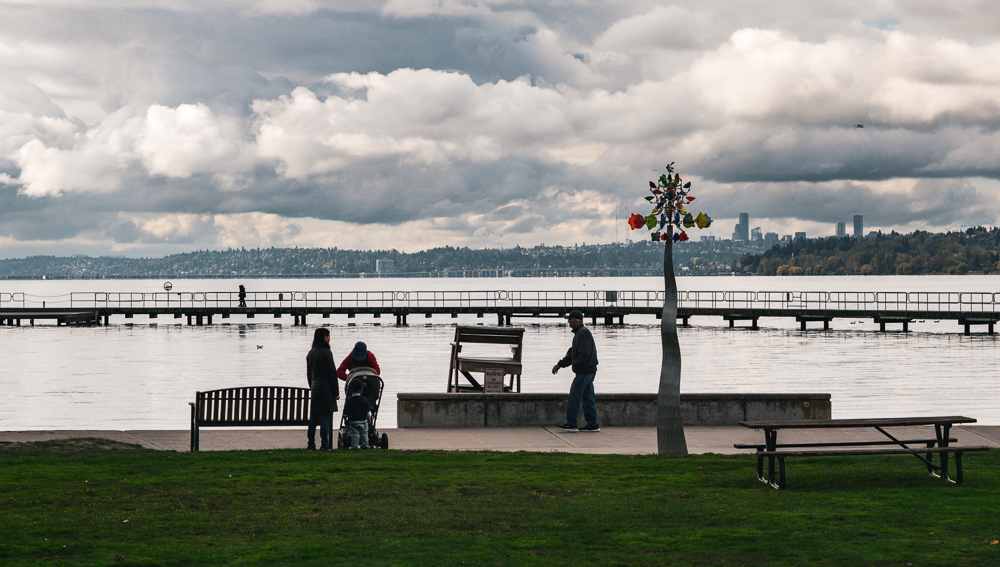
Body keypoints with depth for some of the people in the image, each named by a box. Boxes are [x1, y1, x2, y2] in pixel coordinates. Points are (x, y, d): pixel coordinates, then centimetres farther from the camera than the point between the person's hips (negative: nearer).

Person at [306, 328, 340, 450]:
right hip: (326, 388, -7)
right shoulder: (326, 353, -12)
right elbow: (332, 373, -12)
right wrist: (336, 392, -8)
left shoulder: (310, 353, 12)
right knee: (325, 416, -6)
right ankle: (325, 444, -7)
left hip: (315, 387, 7)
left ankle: (311, 444, 11)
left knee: (313, 417, 9)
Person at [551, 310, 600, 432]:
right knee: (587, 397, 10)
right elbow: (572, 353, 24)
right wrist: (560, 364, 20)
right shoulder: (579, 332, 18)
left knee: (574, 396, -7)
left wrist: (575, 364, -11)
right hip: (589, 371, 10)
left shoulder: (583, 332, -15)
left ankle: (571, 424, -5)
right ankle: (592, 424, 11)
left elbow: (585, 354, -23)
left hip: (584, 371, -10)